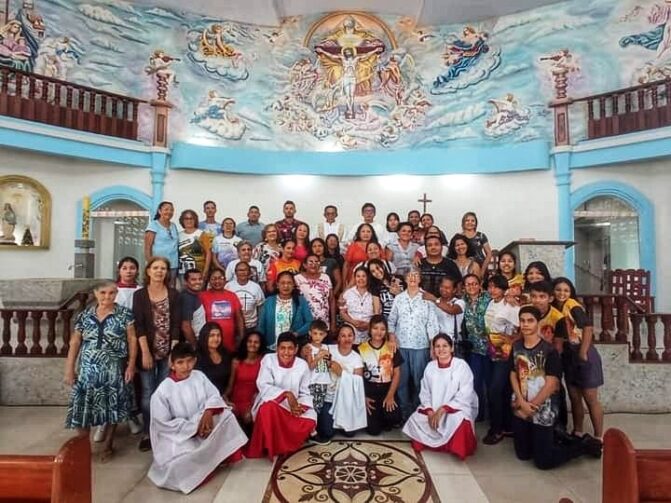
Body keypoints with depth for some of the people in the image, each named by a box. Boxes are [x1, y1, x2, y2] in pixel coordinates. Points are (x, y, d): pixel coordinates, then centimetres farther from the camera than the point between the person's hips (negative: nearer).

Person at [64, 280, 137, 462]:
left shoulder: (125, 314, -2)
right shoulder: (85, 315, 4)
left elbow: (132, 340, -2)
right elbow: (75, 343, 7)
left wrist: (131, 365, -8)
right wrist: (69, 369, 3)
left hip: (114, 370, -2)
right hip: (88, 370, 2)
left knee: (112, 407, 7)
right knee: (83, 408, 2)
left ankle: (107, 446, 25)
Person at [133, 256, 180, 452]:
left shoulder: (173, 294, 2)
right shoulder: (139, 295, 1)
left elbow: (176, 324, -1)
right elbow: (139, 326, -5)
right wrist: (145, 352, -13)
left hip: (168, 352, 1)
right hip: (148, 351, -1)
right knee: (148, 393, 2)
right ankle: (147, 433, 16)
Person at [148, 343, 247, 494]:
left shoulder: (199, 376, -6)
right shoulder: (163, 390, -18)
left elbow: (214, 395, -5)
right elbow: (164, 424, -16)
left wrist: (208, 412, -27)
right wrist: (193, 428, -22)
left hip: (201, 425, 5)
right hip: (177, 435, -4)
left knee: (225, 414, -16)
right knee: (180, 463, -30)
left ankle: (226, 454, 0)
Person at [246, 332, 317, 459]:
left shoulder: (302, 365, -4)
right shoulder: (268, 359, -10)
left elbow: (305, 393, 0)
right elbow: (263, 386, -18)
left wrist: (301, 406, -21)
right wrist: (286, 394, -30)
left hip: (294, 407, 3)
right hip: (271, 402, -2)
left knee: (309, 422, -24)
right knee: (269, 410, -36)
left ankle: (283, 446, 2)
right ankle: (270, 448, -12)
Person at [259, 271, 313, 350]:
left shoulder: (301, 301, 1)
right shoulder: (269, 302, 4)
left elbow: (309, 322, -2)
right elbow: (262, 325, 6)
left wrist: (297, 333, -16)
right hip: (272, 348, 1)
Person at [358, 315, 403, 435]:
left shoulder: (392, 348, 3)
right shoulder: (361, 349, 0)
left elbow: (397, 373, 1)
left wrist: (390, 396, -9)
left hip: (387, 390, 1)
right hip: (369, 391, -1)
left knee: (395, 417, -25)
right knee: (373, 430, -11)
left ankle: (385, 422, 11)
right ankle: (373, 419, 24)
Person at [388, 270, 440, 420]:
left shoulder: (427, 299, -1)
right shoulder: (398, 298, 5)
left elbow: (432, 323, -2)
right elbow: (391, 320, 7)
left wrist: (434, 345, -5)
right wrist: (392, 338, -3)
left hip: (420, 346, -2)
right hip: (401, 345, 2)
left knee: (419, 380, 5)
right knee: (402, 380, 7)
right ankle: (405, 412, 21)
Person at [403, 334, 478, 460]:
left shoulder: (461, 366, -14)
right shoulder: (430, 367, 0)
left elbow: (465, 395, -19)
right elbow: (425, 393, 2)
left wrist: (443, 410, -25)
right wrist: (430, 411, -17)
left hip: (459, 407, -4)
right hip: (434, 408, 5)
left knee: (458, 420, -37)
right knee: (416, 419, -18)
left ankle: (460, 448, -5)